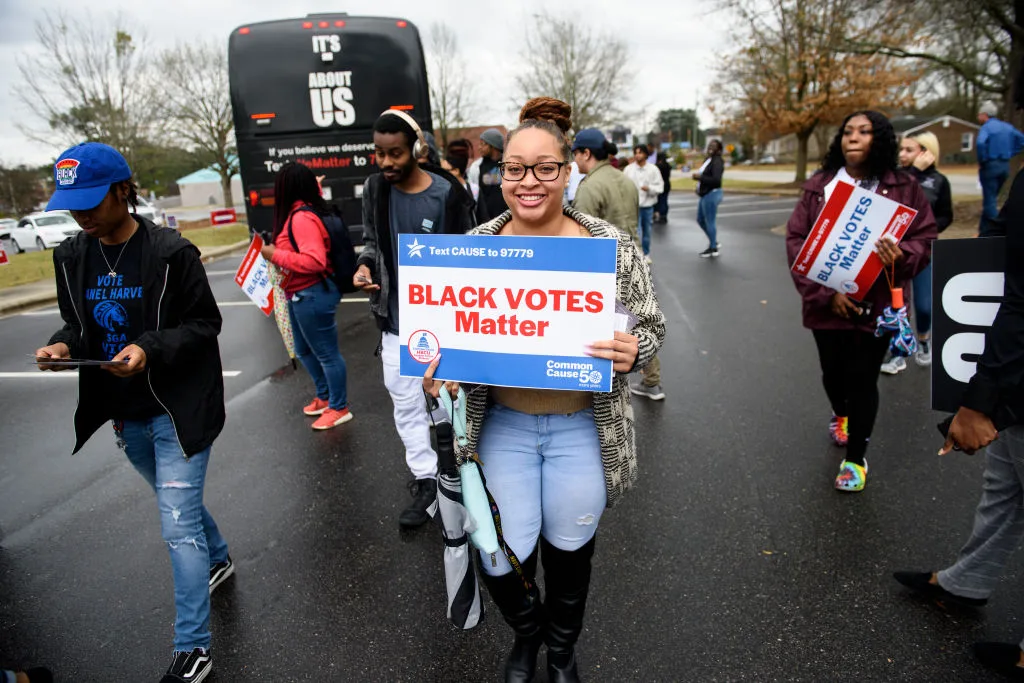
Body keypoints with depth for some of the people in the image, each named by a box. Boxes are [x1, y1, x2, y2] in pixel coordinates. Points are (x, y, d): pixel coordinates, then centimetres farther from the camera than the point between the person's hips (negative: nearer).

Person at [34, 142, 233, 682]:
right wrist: (63, 345, -10)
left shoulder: (171, 251, -15)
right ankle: (218, 560, 52)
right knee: (179, 505, 24)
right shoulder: (71, 257, 3)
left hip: (178, 408, -6)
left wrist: (150, 349, -26)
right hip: (124, 414, 7)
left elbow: (205, 323, -11)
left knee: (178, 525, -5)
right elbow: (78, 323, 12)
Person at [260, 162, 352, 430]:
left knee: (326, 353, 3)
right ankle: (324, 397, 38)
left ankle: (339, 408, 17)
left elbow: (315, 261, -30)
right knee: (304, 350, 23)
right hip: (301, 295, 11)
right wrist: (276, 251, 8)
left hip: (313, 295, -11)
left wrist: (275, 255, -23)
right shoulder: (300, 213, 9)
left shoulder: (302, 218, -22)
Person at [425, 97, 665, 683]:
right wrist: (436, 374, -14)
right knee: (500, 560, 7)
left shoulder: (614, 246, -9)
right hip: (501, 426, 1)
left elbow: (652, 326, -1)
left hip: (583, 428, 0)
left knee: (570, 547, 18)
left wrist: (633, 351, -23)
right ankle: (526, 630, 47)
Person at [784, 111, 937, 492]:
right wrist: (824, 293, -16)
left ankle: (856, 458, 22)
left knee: (863, 381, 3)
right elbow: (796, 241, -6)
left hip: (876, 306, -2)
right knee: (832, 372, 19)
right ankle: (840, 414, 54)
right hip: (826, 302, 2)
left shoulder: (905, 189, -3)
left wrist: (901, 256, -24)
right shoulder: (818, 186, -1)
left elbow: (925, 241, 0)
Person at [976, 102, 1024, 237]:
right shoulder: (1007, 127, 12)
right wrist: (1010, 154, 17)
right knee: (990, 199, 17)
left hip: (990, 166, -7)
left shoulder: (986, 127, -10)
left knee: (989, 200, -3)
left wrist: (981, 161, -16)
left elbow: (981, 143, -28)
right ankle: (984, 231, 21)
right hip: (1005, 166, 7)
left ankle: (997, 233, -6)